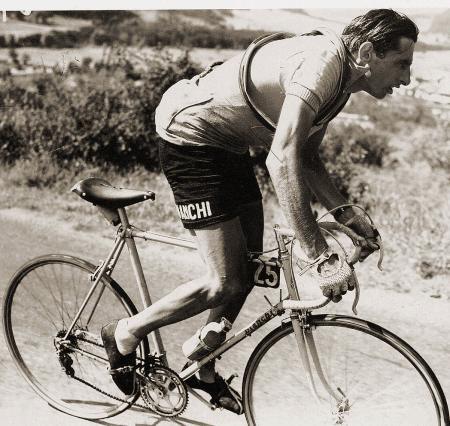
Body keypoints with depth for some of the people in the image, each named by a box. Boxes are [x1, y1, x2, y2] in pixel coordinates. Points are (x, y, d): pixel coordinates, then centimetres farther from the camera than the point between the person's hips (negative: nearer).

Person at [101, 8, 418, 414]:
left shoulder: (341, 79, 4)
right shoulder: (323, 61, -27)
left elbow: (307, 157, 13)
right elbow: (282, 159, -38)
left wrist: (346, 213, -2)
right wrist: (323, 256, -38)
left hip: (227, 145, 10)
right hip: (192, 138, -10)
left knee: (249, 270, 10)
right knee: (227, 283, -11)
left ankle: (204, 371, 29)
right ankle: (125, 334, 11)